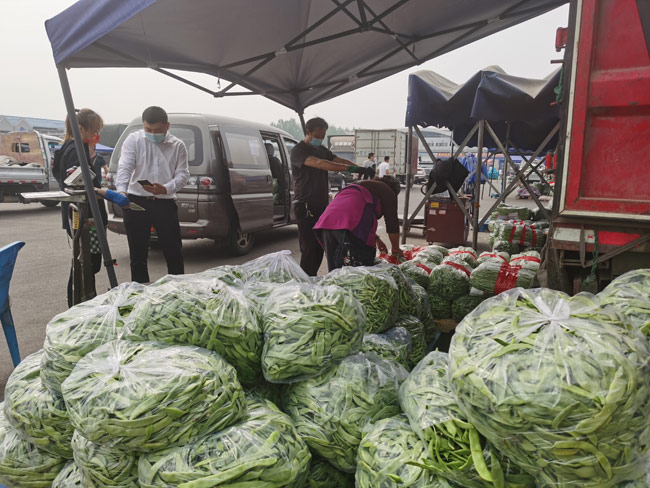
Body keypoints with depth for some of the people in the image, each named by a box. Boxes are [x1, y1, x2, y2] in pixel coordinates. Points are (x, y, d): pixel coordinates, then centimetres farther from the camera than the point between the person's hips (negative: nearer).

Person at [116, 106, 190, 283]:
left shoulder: (178, 146, 6)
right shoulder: (134, 140, 4)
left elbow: (182, 174, 0)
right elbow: (125, 167, -7)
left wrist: (166, 189, -19)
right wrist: (122, 190, -26)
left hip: (165, 203, 0)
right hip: (136, 202, 0)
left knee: (174, 252, 2)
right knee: (138, 254, 8)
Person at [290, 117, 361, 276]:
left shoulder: (322, 149, 17)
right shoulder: (298, 150, -10)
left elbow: (339, 160, 3)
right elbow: (319, 163, -26)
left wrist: (361, 169, -17)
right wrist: (350, 168, -35)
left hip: (321, 204, 8)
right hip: (305, 206, -8)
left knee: (320, 246, 11)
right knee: (309, 247, -9)